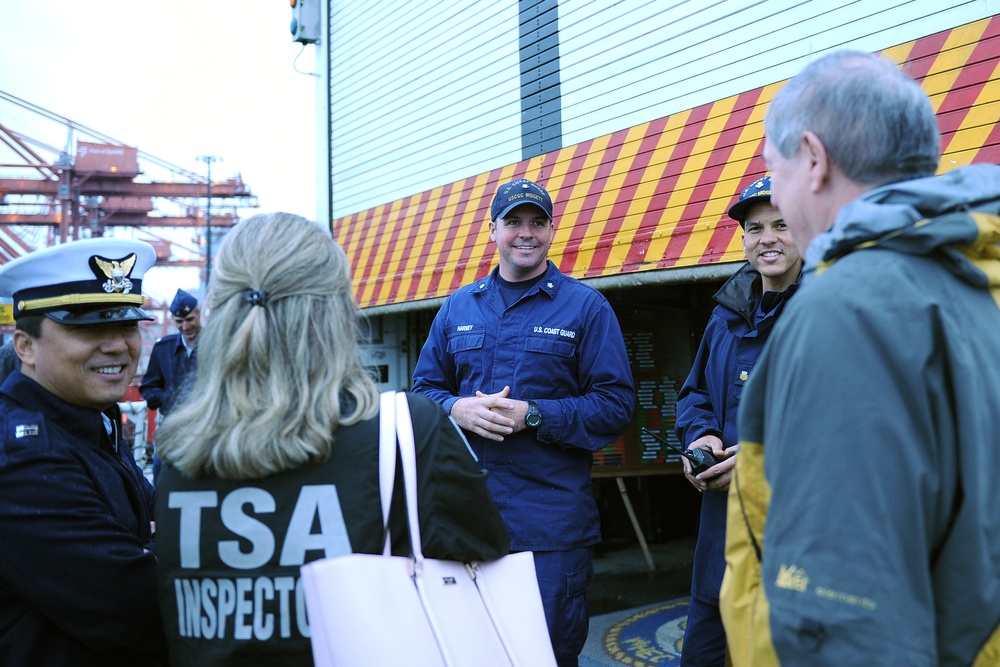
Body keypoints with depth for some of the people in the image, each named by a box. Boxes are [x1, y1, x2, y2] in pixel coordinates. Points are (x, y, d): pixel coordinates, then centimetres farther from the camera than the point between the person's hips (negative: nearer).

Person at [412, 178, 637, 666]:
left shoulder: (586, 307, 0)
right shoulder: (458, 308, 12)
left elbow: (616, 404, -5)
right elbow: (423, 387, 14)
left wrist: (532, 415, -15)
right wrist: (457, 409, -9)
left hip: (553, 522, -3)